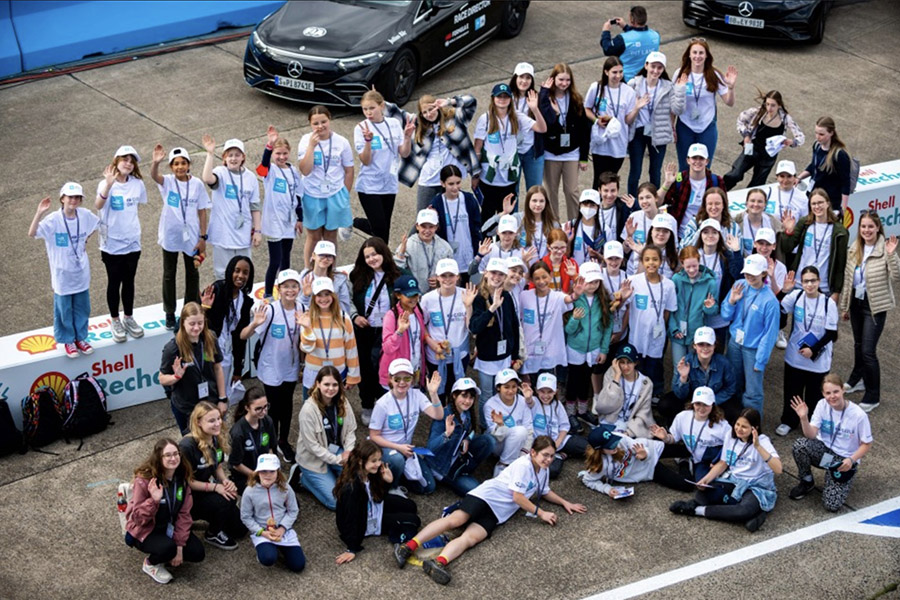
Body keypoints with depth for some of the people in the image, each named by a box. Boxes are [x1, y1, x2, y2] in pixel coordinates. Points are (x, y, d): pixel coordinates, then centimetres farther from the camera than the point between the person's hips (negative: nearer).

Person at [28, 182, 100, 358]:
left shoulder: (85, 215, -6)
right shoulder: (53, 220, -19)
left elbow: (96, 225, 17)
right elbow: (32, 233, -31)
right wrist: (39, 213, -41)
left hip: (81, 273, 4)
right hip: (63, 275, -4)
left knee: (82, 308, 15)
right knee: (64, 310, 9)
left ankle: (80, 338, 32)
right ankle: (68, 341, 26)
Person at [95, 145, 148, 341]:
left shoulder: (137, 184, -2)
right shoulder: (106, 184, -15)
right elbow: (98, 206, -34)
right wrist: (108, 185, -50)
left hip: (132, 242, 4)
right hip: (112, 244, -4)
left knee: (129, 281, 15)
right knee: (114, 282, 9)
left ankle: (129, 318, 31)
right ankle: (115, 321, 23)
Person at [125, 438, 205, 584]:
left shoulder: (182, 477, -9)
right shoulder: (145, 480, -25)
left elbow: (184, 514, -9)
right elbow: (138, 517, -23)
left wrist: (180, 546, -15)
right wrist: (154, 500, -42)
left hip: (169, 527, 5)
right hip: (145, 529, -5)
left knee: (197, 553, -11)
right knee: (167, 548, -33)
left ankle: (167, 556, 13)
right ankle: (151, 563, -1)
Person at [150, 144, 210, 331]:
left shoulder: (197, 184, -7)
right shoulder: (167, 182, -10)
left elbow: (203, 211, -3)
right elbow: (154, 176, -32)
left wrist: (203, 237, -5)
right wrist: (156, 162, -54)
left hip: (191, 237, 1)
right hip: (170, 236, -1)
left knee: (192, 274, 13)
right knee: (169, 275, 12)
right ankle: (170, 314, 26)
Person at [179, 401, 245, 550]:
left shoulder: (217, 439, -6)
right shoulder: (187, 446, -30)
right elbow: (186, 481, -23)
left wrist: (225, 481, -13)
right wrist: (215, 487, -26)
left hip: (206, 490, 7)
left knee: (239, 529, 2)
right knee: (224, 501, -31)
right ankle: (213, 534, -4)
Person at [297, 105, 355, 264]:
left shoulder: (341, 142, -6)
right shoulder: (306, 140, -9)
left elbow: (349, 171, 2)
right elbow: (305, 170, -20)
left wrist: (345, 196, 3)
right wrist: (312, 146, -24)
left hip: (335, 195, 1)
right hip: (312, 196, -1)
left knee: (331, 236, 12)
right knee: (314, 236, 9)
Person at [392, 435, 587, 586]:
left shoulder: (544, 470, 18)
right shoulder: (524, 464, -10)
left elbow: (545, 491, 38)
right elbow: (518, 497, -12)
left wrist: (565, 502, 29)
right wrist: (541, 513, -8)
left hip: (498, 512, 6)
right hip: (486, 496, -6)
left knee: (471, 537, -22)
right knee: (456, 520, -29)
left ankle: (438, 563, -47)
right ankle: (409, 546, -36)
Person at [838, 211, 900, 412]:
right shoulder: (855, 249, 2)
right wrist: (844, 306, 16)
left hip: (875, 306, -6)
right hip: (856, 303, 6)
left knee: (868, 350, -6)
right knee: (859, 344, 21)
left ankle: (873, 396, 7)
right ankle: (857, 379, 42)